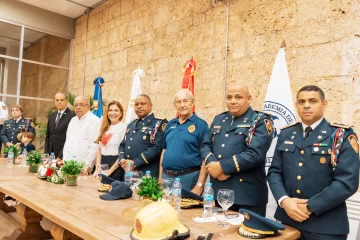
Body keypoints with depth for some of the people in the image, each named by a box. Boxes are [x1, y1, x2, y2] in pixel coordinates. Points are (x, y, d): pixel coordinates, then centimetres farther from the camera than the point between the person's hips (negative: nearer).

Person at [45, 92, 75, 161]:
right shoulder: (52, 115, 13)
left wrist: (61, 156, -15)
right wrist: (46, 153, 9)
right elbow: (48, 135, 18)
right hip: (51, 154, 6)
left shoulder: (72, 116, -11)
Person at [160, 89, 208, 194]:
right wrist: (160, 177, 9)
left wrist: (199, 185, -14)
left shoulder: (201, 124, -6)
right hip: (166, 176, 5)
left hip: (189, 177, -5)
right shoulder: (170, 124, 10)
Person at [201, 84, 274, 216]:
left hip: (247, 194, -5)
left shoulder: (260, 121, -6)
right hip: (217, 191, 6)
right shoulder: (218, 120, 14)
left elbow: (255, 154, -18)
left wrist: (222, 166, -18)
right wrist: (213, 165, -12)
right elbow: (205, 145, 9)